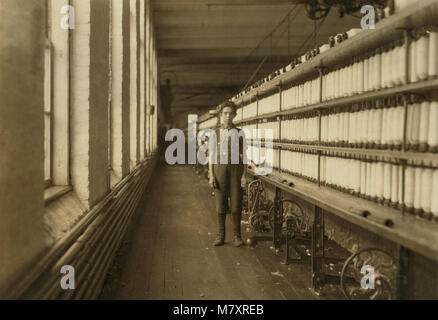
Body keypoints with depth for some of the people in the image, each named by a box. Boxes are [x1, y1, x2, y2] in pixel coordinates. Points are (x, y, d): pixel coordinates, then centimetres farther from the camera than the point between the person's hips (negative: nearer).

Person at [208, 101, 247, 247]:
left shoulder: (240, 133, 4)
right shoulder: (215, 133, 5)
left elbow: (243, 156, 4)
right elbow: (212, 155, 3)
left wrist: (244, 175, -5)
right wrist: (211, 176, -5)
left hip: (236, 170, 0)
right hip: (220, 170, 0)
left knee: (236, 203, 0)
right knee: (220, 204, 2)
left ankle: (237, 236, 11)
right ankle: (220, 236, 11)